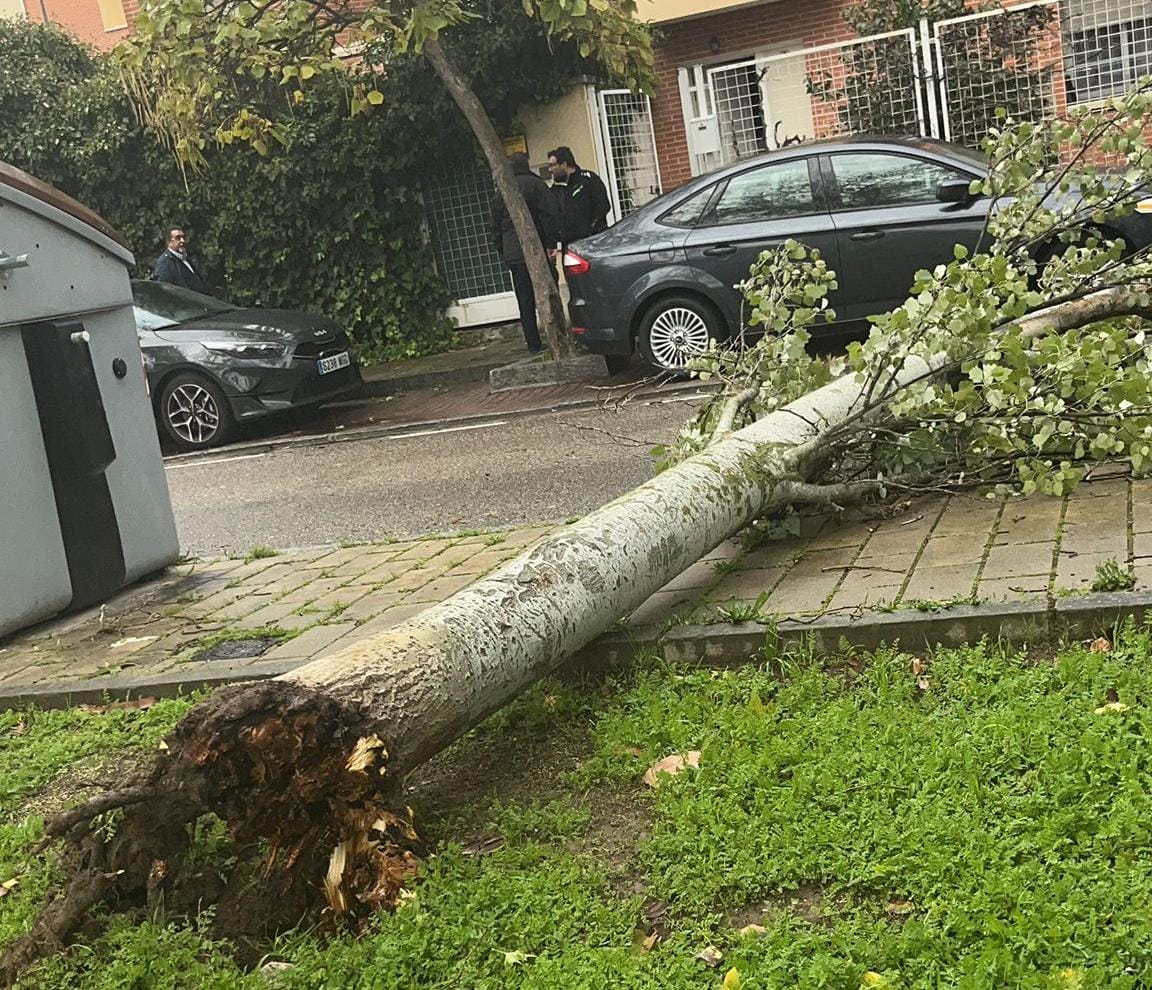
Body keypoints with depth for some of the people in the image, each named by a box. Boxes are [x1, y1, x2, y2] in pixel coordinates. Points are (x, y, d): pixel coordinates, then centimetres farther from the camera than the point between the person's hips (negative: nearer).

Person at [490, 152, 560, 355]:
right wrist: (551, 243, -7)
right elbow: (549, 216, -10)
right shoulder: (536, 185, -2)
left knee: (524, 301, 5)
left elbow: (496, 223, 16)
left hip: (512, 254, 4)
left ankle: (533, 343, 5)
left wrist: (502, 249, 21)